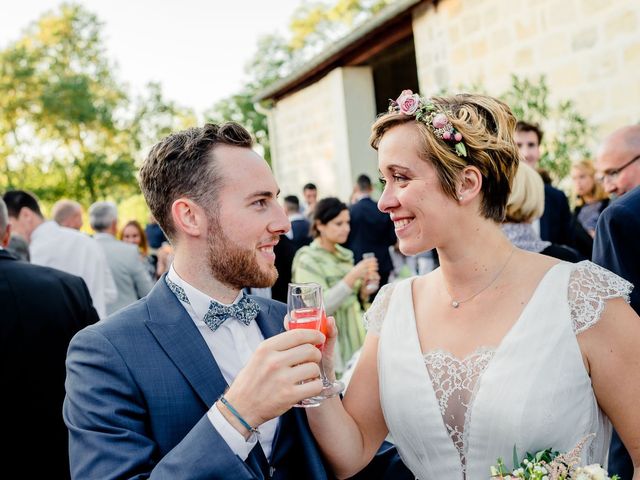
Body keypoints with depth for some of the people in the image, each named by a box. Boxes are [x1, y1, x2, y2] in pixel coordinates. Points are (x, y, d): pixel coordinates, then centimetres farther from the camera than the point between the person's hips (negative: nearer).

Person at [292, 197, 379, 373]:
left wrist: (364, 289, -4)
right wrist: (353, 276, -24)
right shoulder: (307, 260, -10)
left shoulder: (345, 255, 9)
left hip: (354, 339, 6)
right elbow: (320, 307, -19)